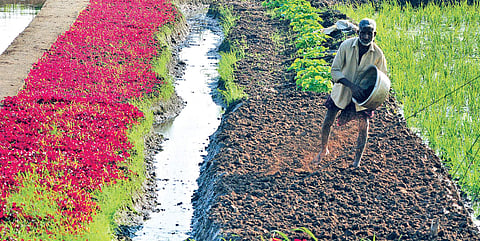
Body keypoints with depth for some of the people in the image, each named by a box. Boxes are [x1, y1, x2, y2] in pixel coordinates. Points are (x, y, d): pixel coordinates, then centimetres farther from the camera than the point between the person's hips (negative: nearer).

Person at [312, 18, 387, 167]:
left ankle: (357, 159, 19)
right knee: (328, 121, 4)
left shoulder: (377, 54, -16)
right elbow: (335, 70, -18)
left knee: (363, 125, -1)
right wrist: (352, 85, -32)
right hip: (342, 91, 0)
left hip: (363, 94, 0)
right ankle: (323, 149, 32)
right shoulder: (346, 46, -20)